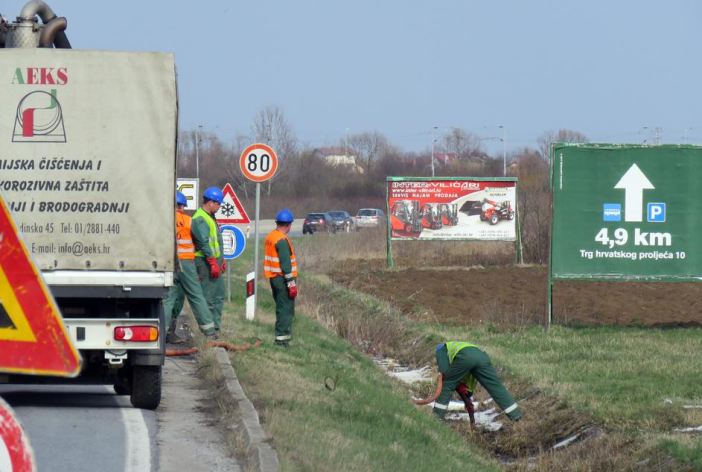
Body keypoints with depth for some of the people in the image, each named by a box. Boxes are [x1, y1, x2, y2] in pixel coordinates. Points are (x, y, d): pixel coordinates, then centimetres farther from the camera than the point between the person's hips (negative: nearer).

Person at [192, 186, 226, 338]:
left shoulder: (210, 217, 18)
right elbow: (204, 243, -21)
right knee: (208, 297, -7)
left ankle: (215, 327, 19)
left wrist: (221, 260, 25)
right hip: (205, 261, -11)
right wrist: (213, 263, -24)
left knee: (219, 295, 13)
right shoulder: (200, 219, -15)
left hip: (214, 260, 11)